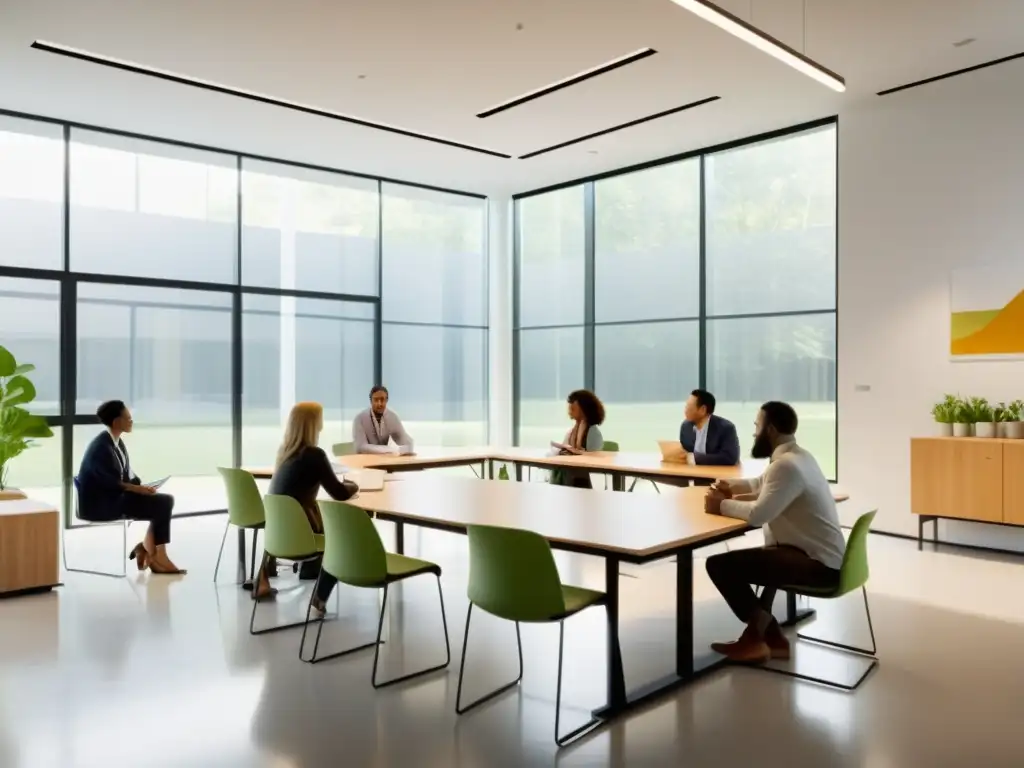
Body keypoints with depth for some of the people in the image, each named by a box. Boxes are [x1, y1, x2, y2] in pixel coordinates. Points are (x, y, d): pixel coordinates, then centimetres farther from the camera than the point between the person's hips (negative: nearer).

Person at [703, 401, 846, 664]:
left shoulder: (787, 464, -21)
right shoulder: (796, 456, 13)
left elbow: (758, 514, -29)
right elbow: (762, 485, 27)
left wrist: (723, 505, -12)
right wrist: (730, 487, 8)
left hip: (818, 564, -11)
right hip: (820, 555, 11)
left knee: (719, 564, -14)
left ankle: (759, 635, 5)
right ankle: (764, 632, 23)